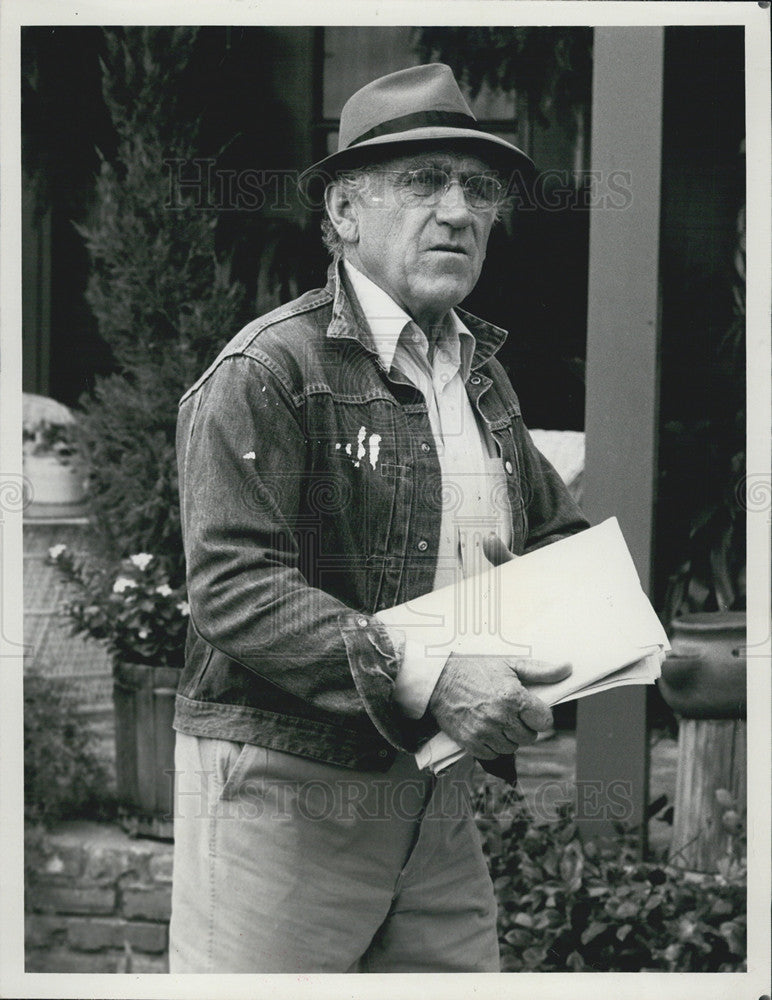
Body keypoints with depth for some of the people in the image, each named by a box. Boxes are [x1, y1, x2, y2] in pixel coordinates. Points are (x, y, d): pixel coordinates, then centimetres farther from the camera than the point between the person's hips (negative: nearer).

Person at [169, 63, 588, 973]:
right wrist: (425, 679, -27)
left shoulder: (483, 377, 17)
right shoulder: (269, 370, -10)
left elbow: (556, 536, 26)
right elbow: (235, 589, -19)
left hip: (437, 794, 7)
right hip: (282, 788, -7)